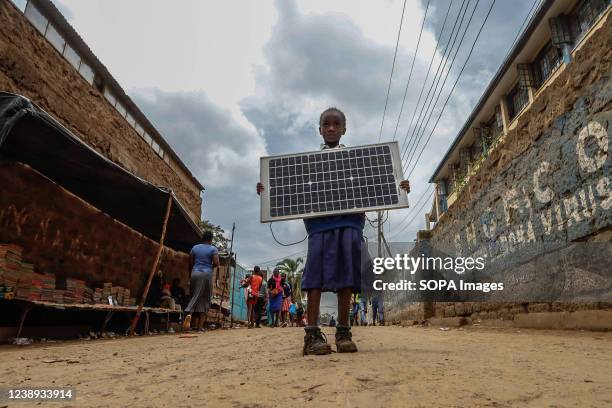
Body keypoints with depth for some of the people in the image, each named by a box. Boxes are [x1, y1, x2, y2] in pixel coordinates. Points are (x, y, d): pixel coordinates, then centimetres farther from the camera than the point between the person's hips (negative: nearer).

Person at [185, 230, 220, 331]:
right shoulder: (213, 249, 1)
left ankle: (192, 319, -7)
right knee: (205, 300, 4)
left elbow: (190, 263, 10)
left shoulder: (194, 248, 12)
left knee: (195, 297, 9)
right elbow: (216, 263, -8)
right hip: (206, 274, -3)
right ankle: (200, 326, 3)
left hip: (194, 273, 3)